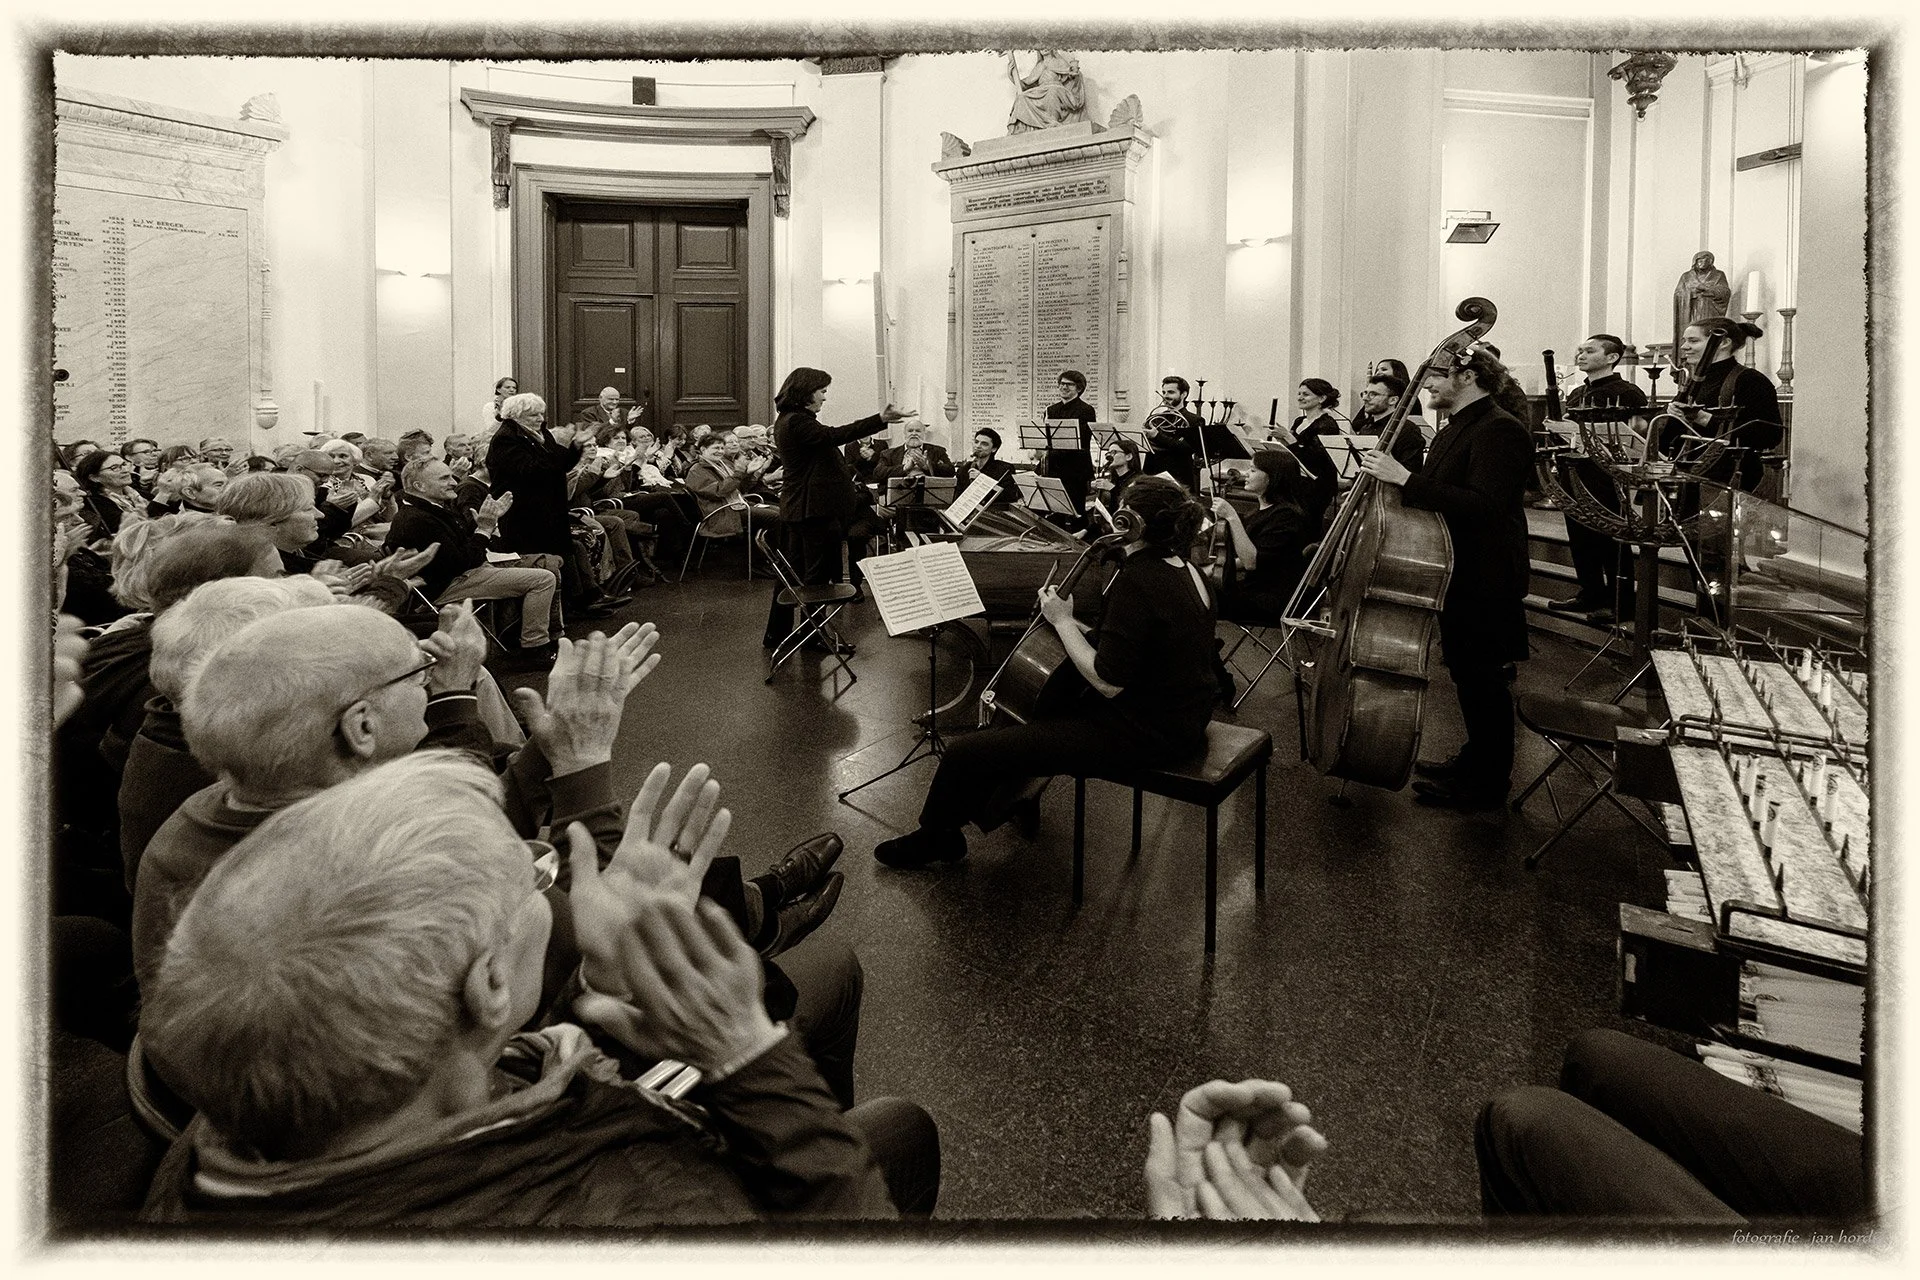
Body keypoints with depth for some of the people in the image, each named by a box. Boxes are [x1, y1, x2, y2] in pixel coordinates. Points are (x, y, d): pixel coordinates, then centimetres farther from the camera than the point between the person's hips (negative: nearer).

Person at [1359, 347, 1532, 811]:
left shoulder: (1499, 430, -19)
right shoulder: (1458, 428, 13)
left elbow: (1485, 507, -31)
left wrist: (1405, 479, -34)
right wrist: (1388, 473, 3)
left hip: (1484, 582, -10)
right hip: (1457, 574, 10)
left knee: (1481, 678, 1)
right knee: (1468, 672, 20)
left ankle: (1486, 783, 14)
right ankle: (1477, 761, 35)